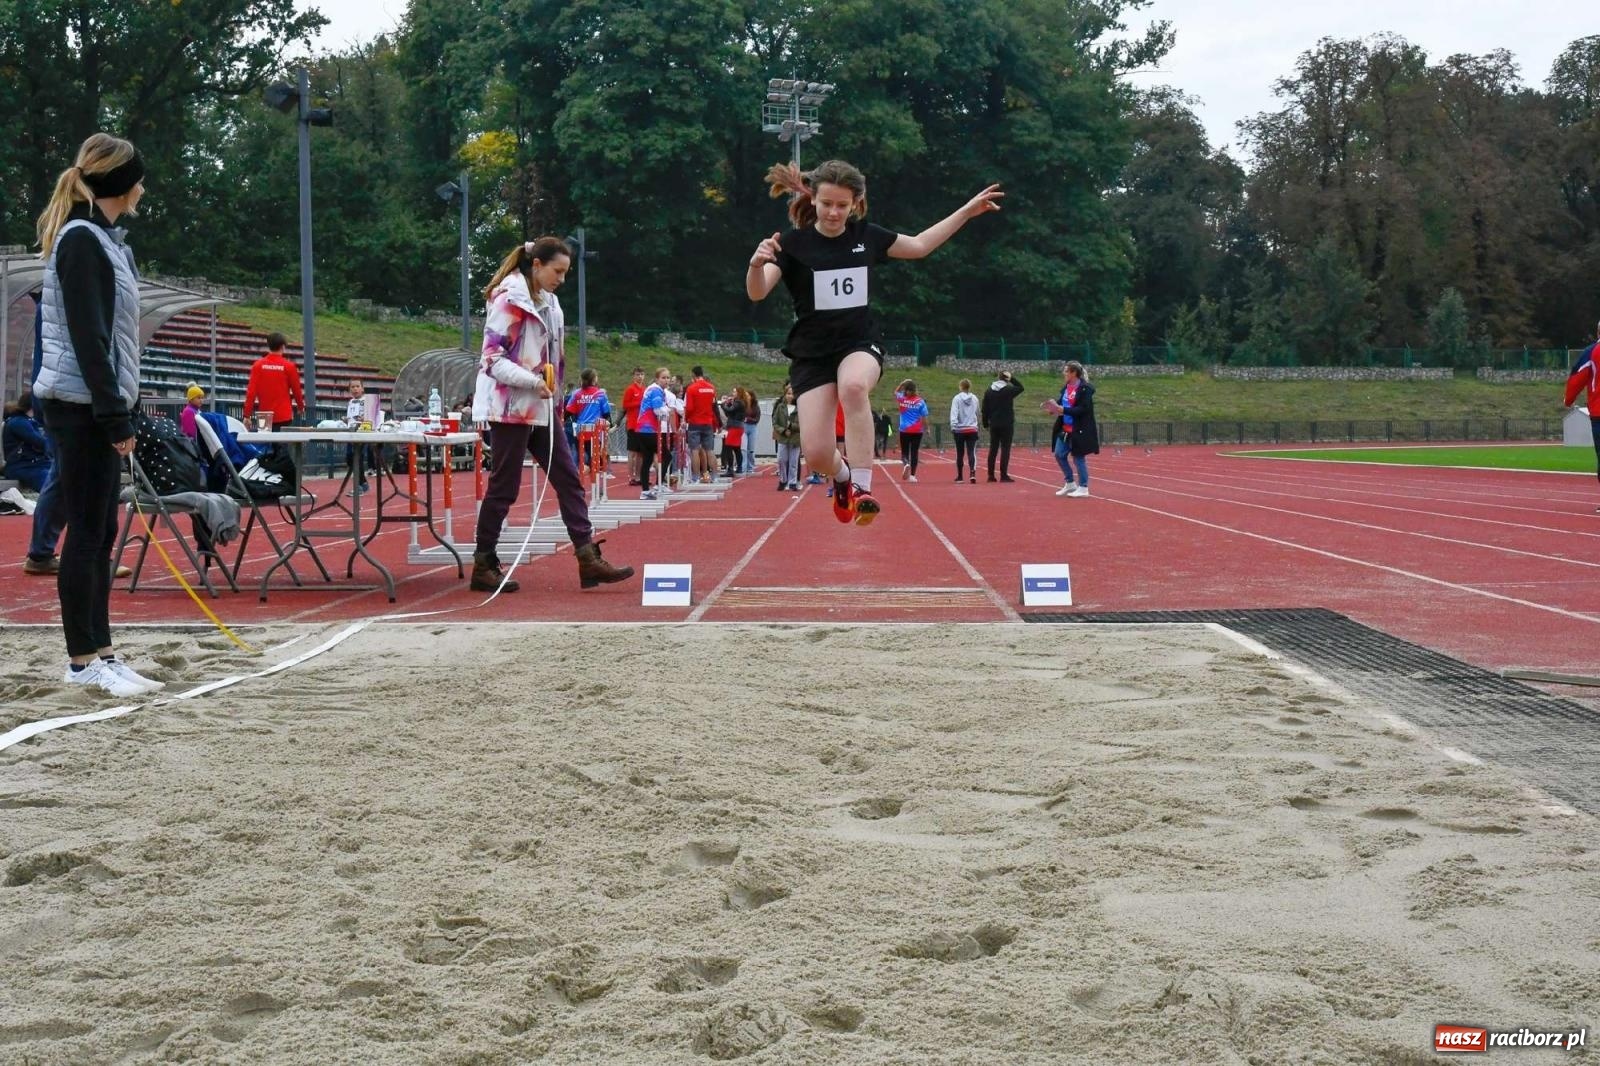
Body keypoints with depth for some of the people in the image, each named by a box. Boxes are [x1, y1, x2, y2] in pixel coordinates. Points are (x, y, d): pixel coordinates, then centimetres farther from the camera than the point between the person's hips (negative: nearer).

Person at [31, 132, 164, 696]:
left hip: (98, 406, 9)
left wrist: (118, 409, 14)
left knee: (100, 533, 10)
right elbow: (86, 336, -18)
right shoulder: (81, 239, -13)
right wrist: (115, 415, -19)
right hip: (81, 404, -9)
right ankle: (83, 660, 0)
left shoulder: (100, 239, 16)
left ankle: (99, 653, 14)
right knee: (87, 532, -5)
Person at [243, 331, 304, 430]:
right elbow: (296, 390, 4)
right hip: (283, 417, -2)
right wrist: (301, 407, 23)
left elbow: (251, 391, -3)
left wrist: (247, 415, 0)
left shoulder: (258, 365, -1)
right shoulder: (289, 366, -5)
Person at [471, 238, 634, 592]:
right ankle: (484, 565, 7)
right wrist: (532, 381, -25)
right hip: (511, 407, -9)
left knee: (568, 480, 4)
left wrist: (550, 383, 12)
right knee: (504, 486, -2)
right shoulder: (509, 300, -12)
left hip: (541, 407, 9)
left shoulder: (547, 302, 14)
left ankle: (589, 559, 3)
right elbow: (492, 358, -16)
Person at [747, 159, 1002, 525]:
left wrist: (967, 211, 17)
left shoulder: (867, 236, 2)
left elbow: (919, 245, 20)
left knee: (853, 386, -38)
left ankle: (862, 488, -32)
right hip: (811, 353, -1)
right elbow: (756, 293, -20)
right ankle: (842, 475, 27)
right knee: (816, 453, -13)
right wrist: (757, 264, -43)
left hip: (860, 343, 1)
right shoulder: (793, 243, -8)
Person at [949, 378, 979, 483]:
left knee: (960, 454, 11)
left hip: (959, 430, -1)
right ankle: (972, 473, -27)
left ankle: (959, 476, 19)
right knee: (972, 453, -7)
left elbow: (954, 413, -14)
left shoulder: (957, 398, -5)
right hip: (972, 430, 1)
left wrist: (953, 426, -17)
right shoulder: (975, 399, 6)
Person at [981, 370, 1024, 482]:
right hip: (1006, 425, -5)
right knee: (1005, 449, -3)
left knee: (993, 449, 10)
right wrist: (1012, 379, 7)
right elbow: (1020, 387, 9)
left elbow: (985, 409, 7)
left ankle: (991, 475, 11)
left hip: (994, 425, 5)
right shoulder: (1009, 390, -9)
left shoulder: (989, 391, 5)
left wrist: (985, 423, 14)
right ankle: (1004, 475, -7)